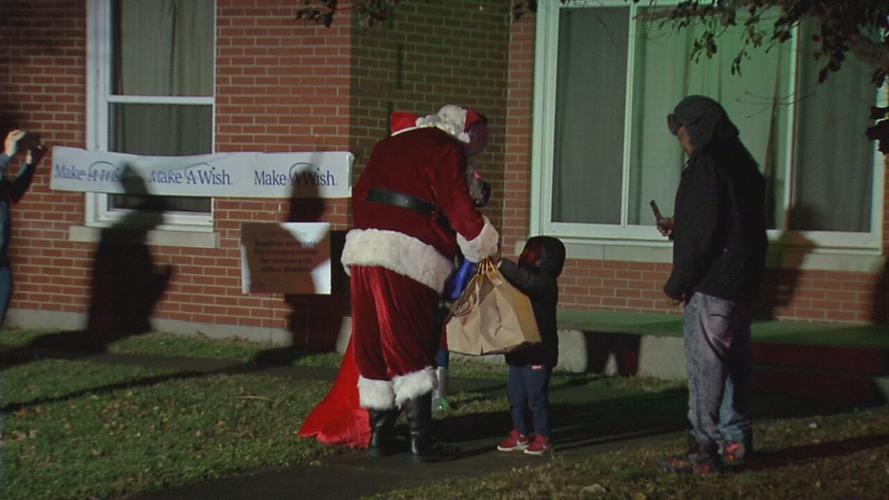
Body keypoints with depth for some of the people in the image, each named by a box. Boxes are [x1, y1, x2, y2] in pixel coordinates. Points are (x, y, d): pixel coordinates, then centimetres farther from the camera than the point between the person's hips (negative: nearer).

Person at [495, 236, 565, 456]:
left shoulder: (545, 282, -14)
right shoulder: (523, 283, 15)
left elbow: (527, 280, -34)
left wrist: (502, 264, -35)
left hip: (538, 351, -9)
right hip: (519, 349, 9)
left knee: (537, 396, -2)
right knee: (516, 395, 12)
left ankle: (543, 437, 7)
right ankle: (520, 434, 22)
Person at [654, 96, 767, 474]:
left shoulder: (706, 165, -14)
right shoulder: (741, 163, 14)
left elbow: (702, 233, -18)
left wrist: (678, 283, -11)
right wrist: (680, 227, 22)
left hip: (712, 286, -9)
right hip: (744, 283, 9)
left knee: (705, 366, -6)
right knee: (734, 362, 15)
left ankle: (704, 450, -6)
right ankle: (735, 440, 23)